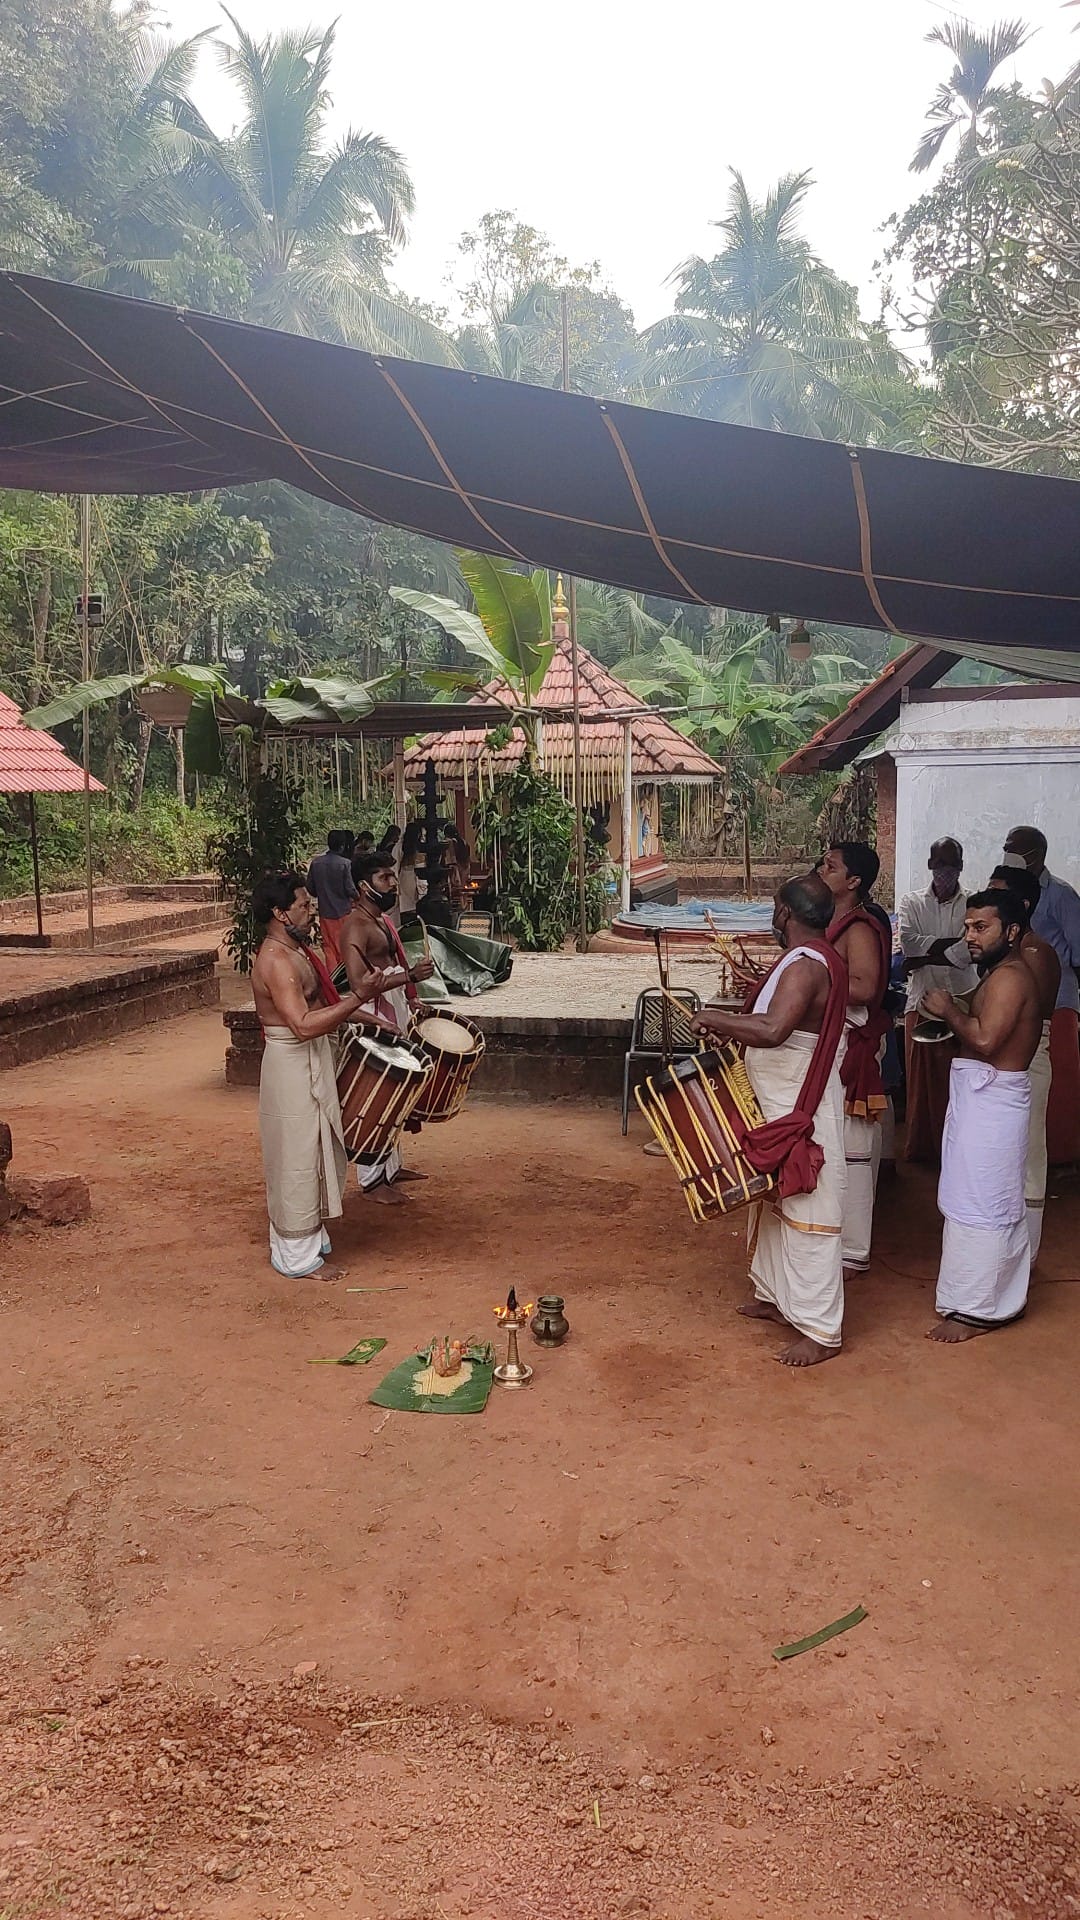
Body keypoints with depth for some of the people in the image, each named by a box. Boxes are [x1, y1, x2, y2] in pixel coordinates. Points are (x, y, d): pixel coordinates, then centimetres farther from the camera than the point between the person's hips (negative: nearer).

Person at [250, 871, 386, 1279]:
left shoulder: (298, 951, 10)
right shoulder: (276, 961, -22)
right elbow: (304, 1025, -31)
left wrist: (364, 1017, 9)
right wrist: (359, 997, -31)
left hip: (311, 1064, 10)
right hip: (291, 1066, -10)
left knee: (313, 1154, 18)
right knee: (297, 1160, -1)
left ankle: (308, 1239, 32)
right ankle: (297, 1258, 11)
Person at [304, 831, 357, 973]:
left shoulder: (316, 862, -3)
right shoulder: (345, 863, -15)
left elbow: (310, 888, 2)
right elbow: (349, 889, -15)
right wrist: (356, 896, 7)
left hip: (325, 912, 3)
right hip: (342, 911, -3)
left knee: (329, 946, 12)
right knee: (343, 947, 9)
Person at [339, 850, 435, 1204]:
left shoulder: (383, 919, 12)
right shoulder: (356, 926, -18)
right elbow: (359, 983, -28)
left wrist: (411, 1000, 14)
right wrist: (411, 975, -32)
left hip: (396, 1016, 10)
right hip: (373, 1021, -10)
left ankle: (391, 1166, 30)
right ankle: (371, 1179, 8)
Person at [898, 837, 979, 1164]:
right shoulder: (912, 902, 9)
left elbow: (970, 952, -10)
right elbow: (909, 942, -7)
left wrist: (925, 957, -12)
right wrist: (952, 943, -10)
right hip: (922, 999, 1)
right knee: (922, 1075, 3)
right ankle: (921, 1147, 13)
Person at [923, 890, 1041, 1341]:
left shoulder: (1008, 976, -17)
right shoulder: (1004, 973, 16)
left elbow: (984, 1039, -27)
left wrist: (949, 1010, -14)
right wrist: (954, 1015, 4)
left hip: (989, 1100, -11)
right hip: (987, 1097, 11)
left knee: (976, 1204, -5)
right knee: (999, 1204, 17)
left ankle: (975, 1309, 2)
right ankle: (1003, 1298, 28)